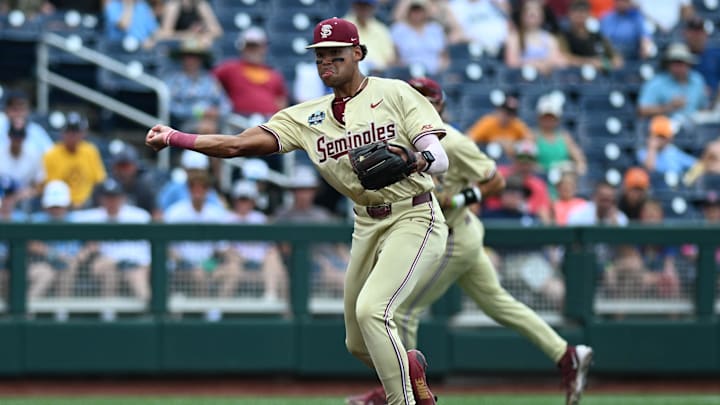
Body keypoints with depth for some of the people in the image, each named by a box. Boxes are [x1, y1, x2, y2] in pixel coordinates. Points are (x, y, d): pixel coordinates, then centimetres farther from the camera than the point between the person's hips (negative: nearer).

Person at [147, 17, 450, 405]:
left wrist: (413, 161, -35)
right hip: (367, 224, 6)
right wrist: (176, 138, -14)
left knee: (370, 310, -25)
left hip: (414, 218, -6)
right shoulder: (308, 116, 6)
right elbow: (240, 144, -4)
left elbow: (440, 158, -12)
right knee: (358, 343, 10)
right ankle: (409, 366, 41)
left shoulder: (395, 94, -5)